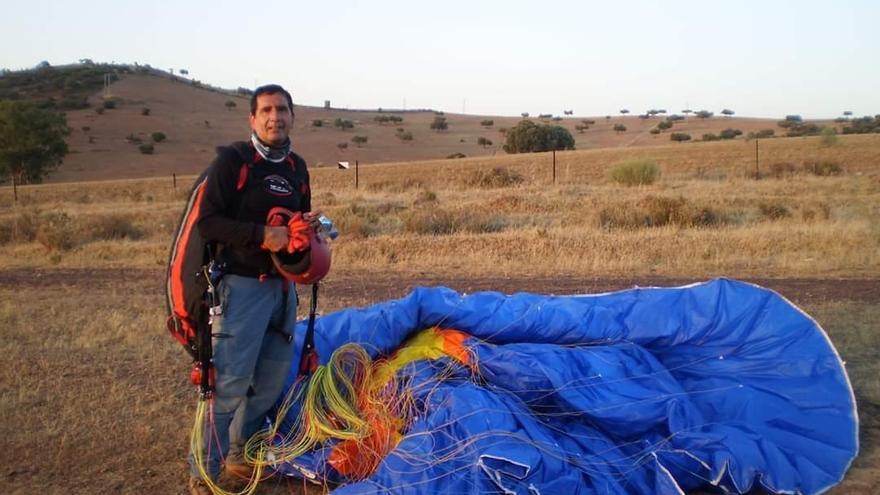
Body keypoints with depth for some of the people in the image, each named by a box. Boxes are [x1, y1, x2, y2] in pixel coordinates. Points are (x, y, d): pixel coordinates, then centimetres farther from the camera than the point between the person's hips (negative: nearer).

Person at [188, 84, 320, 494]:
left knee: (272, 377, 13)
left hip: (283, 286, 7)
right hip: (242, 286, -7)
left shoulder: (297, 167, 12)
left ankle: (240, 454, 31)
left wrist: (309, 224, 2)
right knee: (229, 383, -7)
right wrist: (260, 235, -24)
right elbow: (207, 222, -14)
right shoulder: (232, 160, -8)